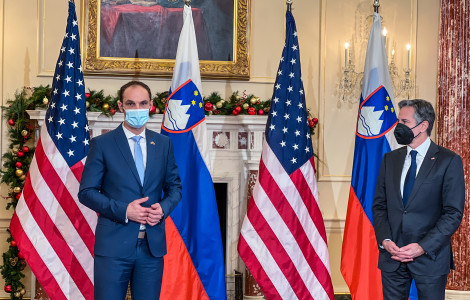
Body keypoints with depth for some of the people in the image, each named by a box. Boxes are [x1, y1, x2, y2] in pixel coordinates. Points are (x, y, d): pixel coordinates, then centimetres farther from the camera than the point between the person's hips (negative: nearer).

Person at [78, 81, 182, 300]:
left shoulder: (163, 144, 10)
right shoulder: (102, 144, -1)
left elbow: (174, 186, 16)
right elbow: (86, 192, -3)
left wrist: (164, 207, -6)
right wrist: (123, 210, -16)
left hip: (153, 245, 3)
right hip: (113, 246, -3)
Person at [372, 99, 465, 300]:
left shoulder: (448, 161, -5)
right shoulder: (390, 159, 9)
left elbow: (454, 213, -9)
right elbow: (379, 205, 10)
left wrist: (423, 247, -16)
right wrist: (385, 240, -6)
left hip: (430, 257, -4)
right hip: (392, 255, 4)